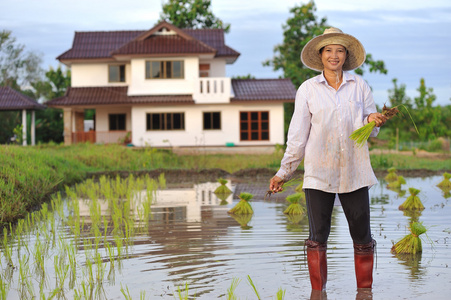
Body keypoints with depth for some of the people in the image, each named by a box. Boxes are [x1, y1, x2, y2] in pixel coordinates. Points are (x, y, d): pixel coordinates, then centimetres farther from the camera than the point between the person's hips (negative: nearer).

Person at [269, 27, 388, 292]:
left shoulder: (359, 86, 7)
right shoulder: (308, 89, 4)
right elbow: (298, 134, 7)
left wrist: (374, 121, -12)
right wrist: (283, 173, 7)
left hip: (354, 172, 1)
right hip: (319, 172, -1)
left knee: (362, 235, 3)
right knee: (318, 236, 0)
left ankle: (365, 290, 17)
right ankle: (318, 292, 11)